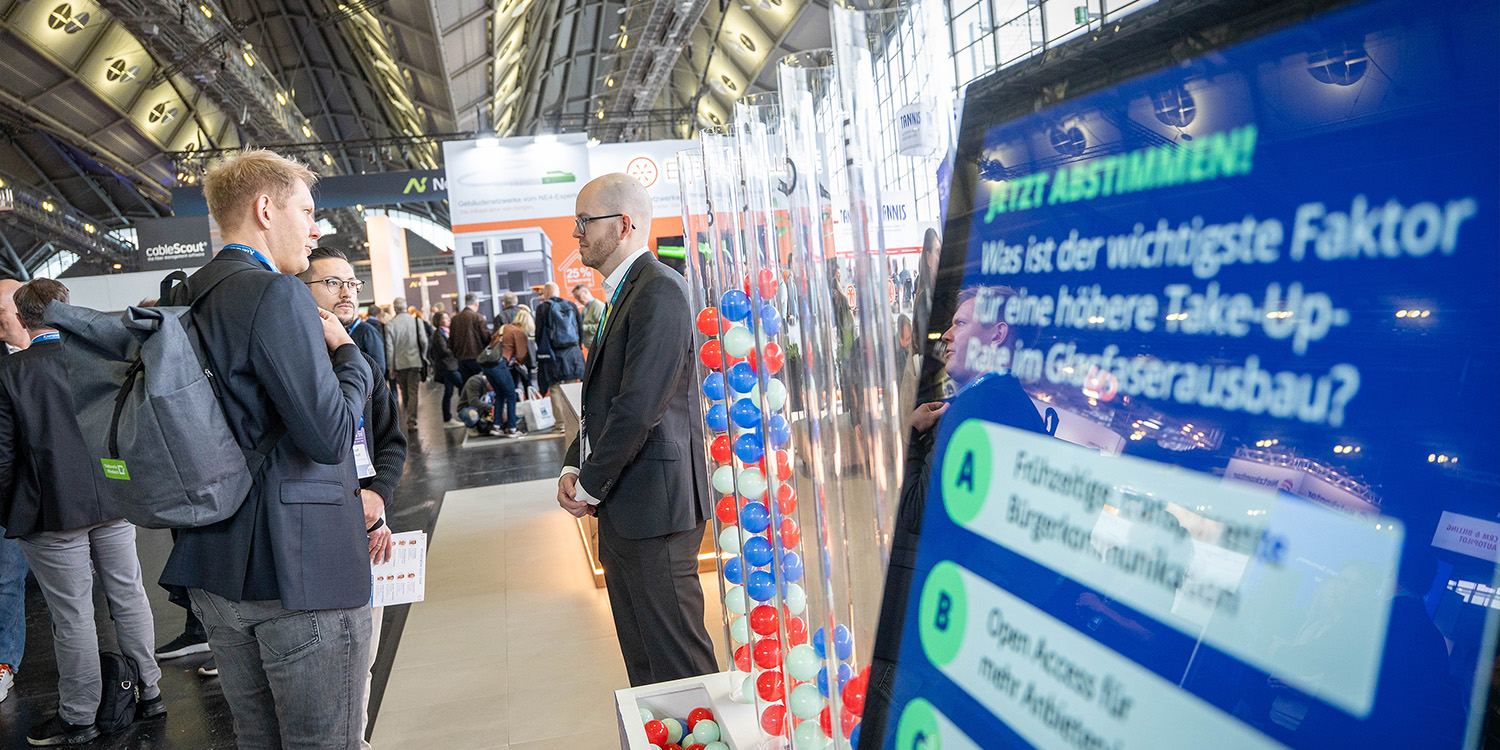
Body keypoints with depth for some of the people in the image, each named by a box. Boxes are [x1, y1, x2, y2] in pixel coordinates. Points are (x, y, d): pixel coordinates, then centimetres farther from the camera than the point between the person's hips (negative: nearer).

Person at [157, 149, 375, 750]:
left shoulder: (185, 300, 12)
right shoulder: (278, 295, -15)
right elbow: (330, 434, -20)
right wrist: (346, 351, -4)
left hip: (213, 568, 9)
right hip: (300, 566, -9)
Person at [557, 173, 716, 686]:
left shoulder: (659, 289, -15)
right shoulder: (622, 294, 17)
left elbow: (640, 407, -21)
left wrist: (590, 486, -11)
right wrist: (574, 468, 6)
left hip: (653, 505, -10)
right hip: (621, 509, 10)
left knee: (678, 661, -1)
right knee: (642, 659, 19)